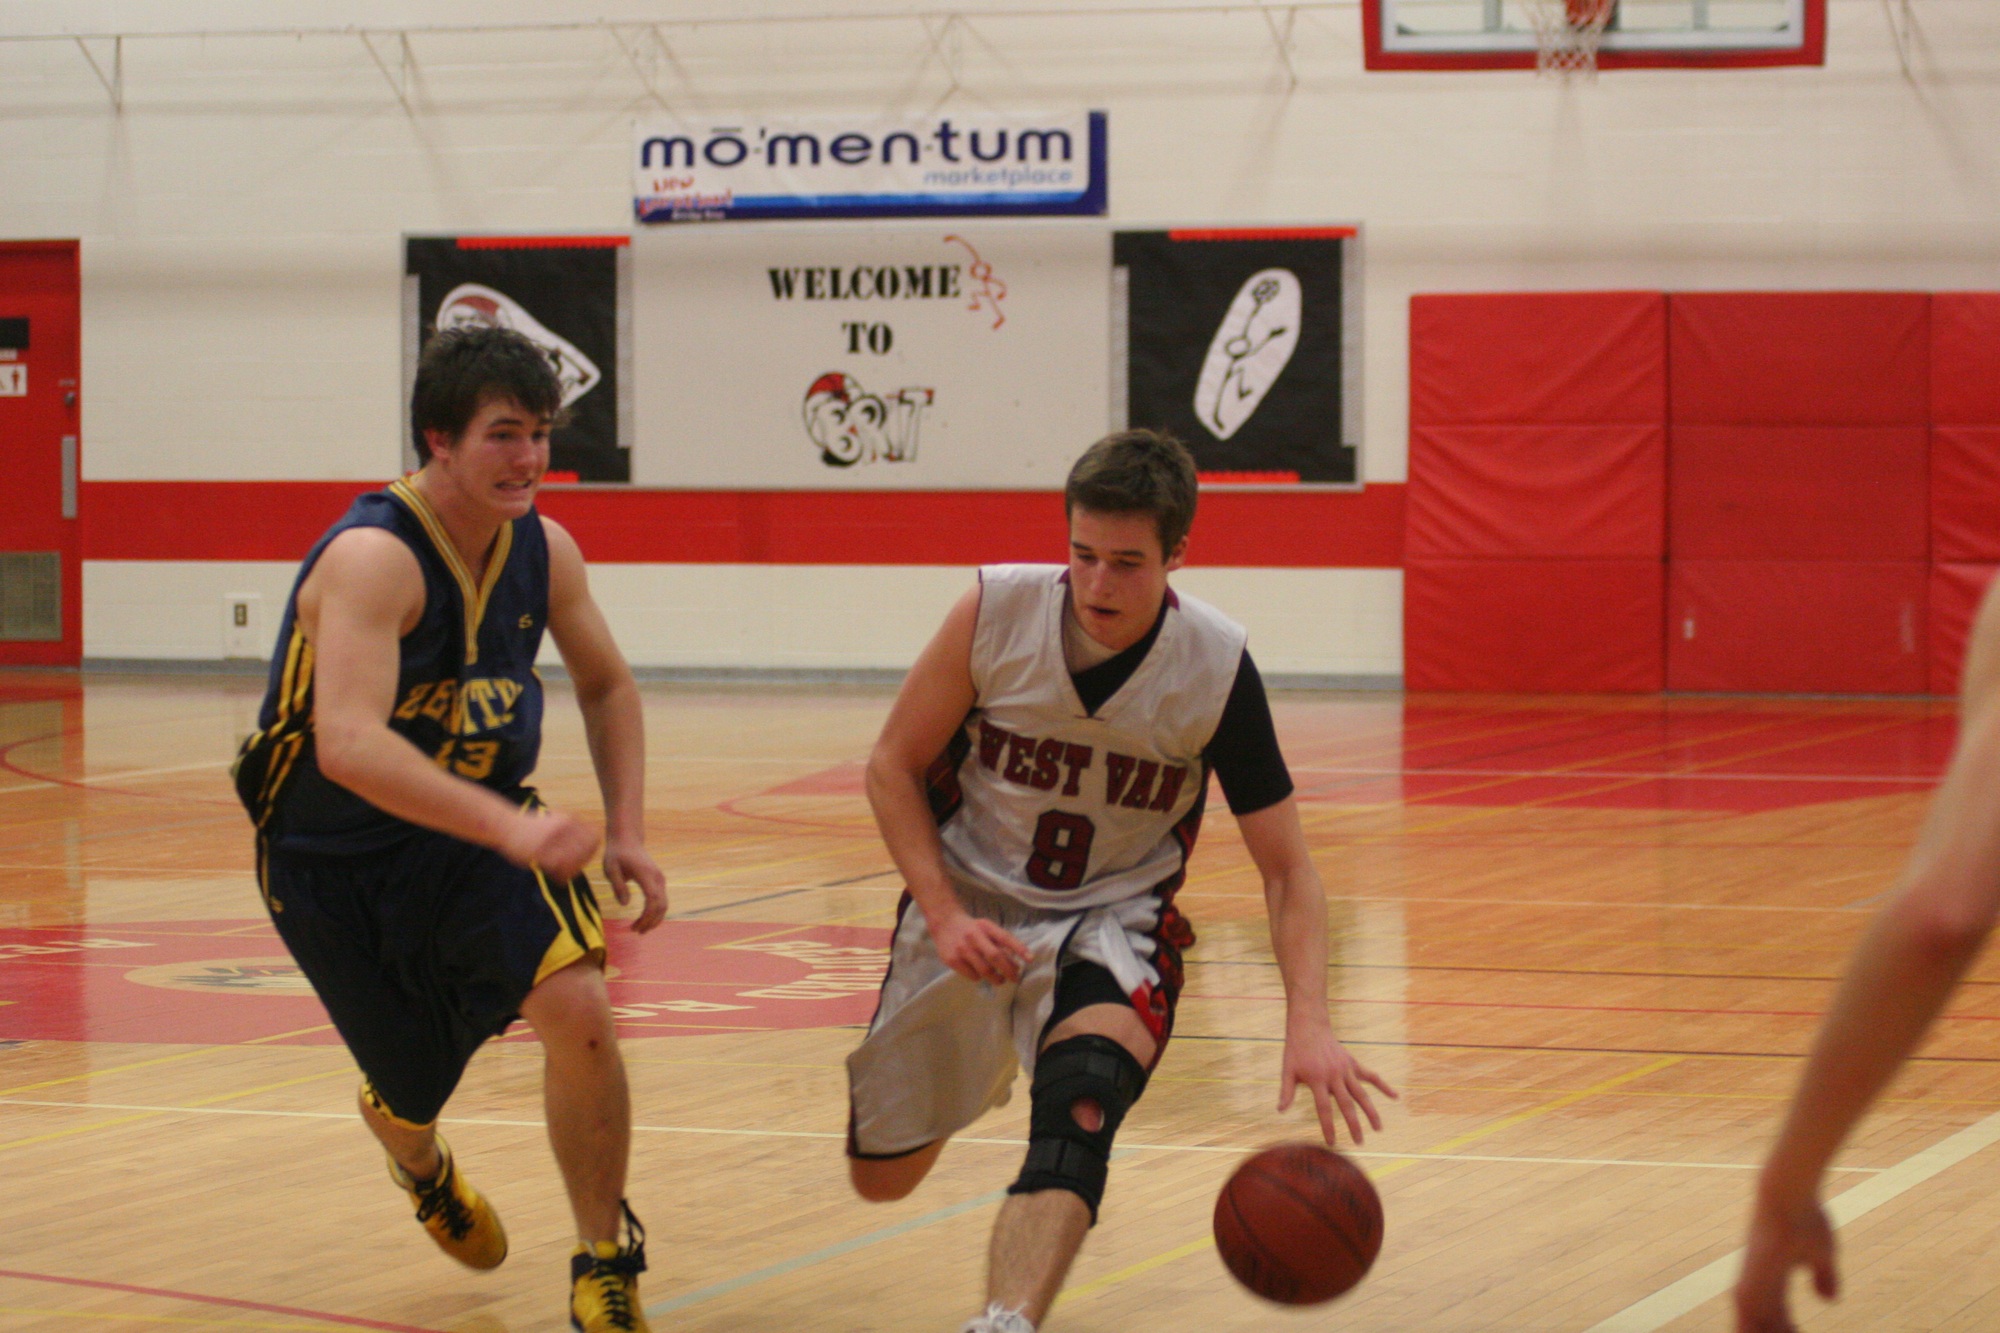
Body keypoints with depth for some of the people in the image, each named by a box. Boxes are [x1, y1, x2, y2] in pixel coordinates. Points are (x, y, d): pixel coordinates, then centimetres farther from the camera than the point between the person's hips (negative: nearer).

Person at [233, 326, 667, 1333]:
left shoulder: (544, 550, -7)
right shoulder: (372, 558, -29)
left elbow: (605, 688, 12)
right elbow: (350, 744, -43)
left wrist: (626, 833, -1)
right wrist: (513, 828, -52)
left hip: (480, 828, 4)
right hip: (338, 862, -4)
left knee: (578, 1008, -21)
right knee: (411, 1091, 10)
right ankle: (421, 1164, 52)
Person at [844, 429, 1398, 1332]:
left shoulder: (1218, 668, -18)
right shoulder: (995, 613, -18)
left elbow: (1286, 868, -12)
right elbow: (893, 767, -5)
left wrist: (1308, 1022, -27)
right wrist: (945, 917, -18)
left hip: (1110, 920, -2)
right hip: (967, 907, 2)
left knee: (1081, 1101, -34)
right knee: (882, 1178, 13)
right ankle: (982, 1056, 47)